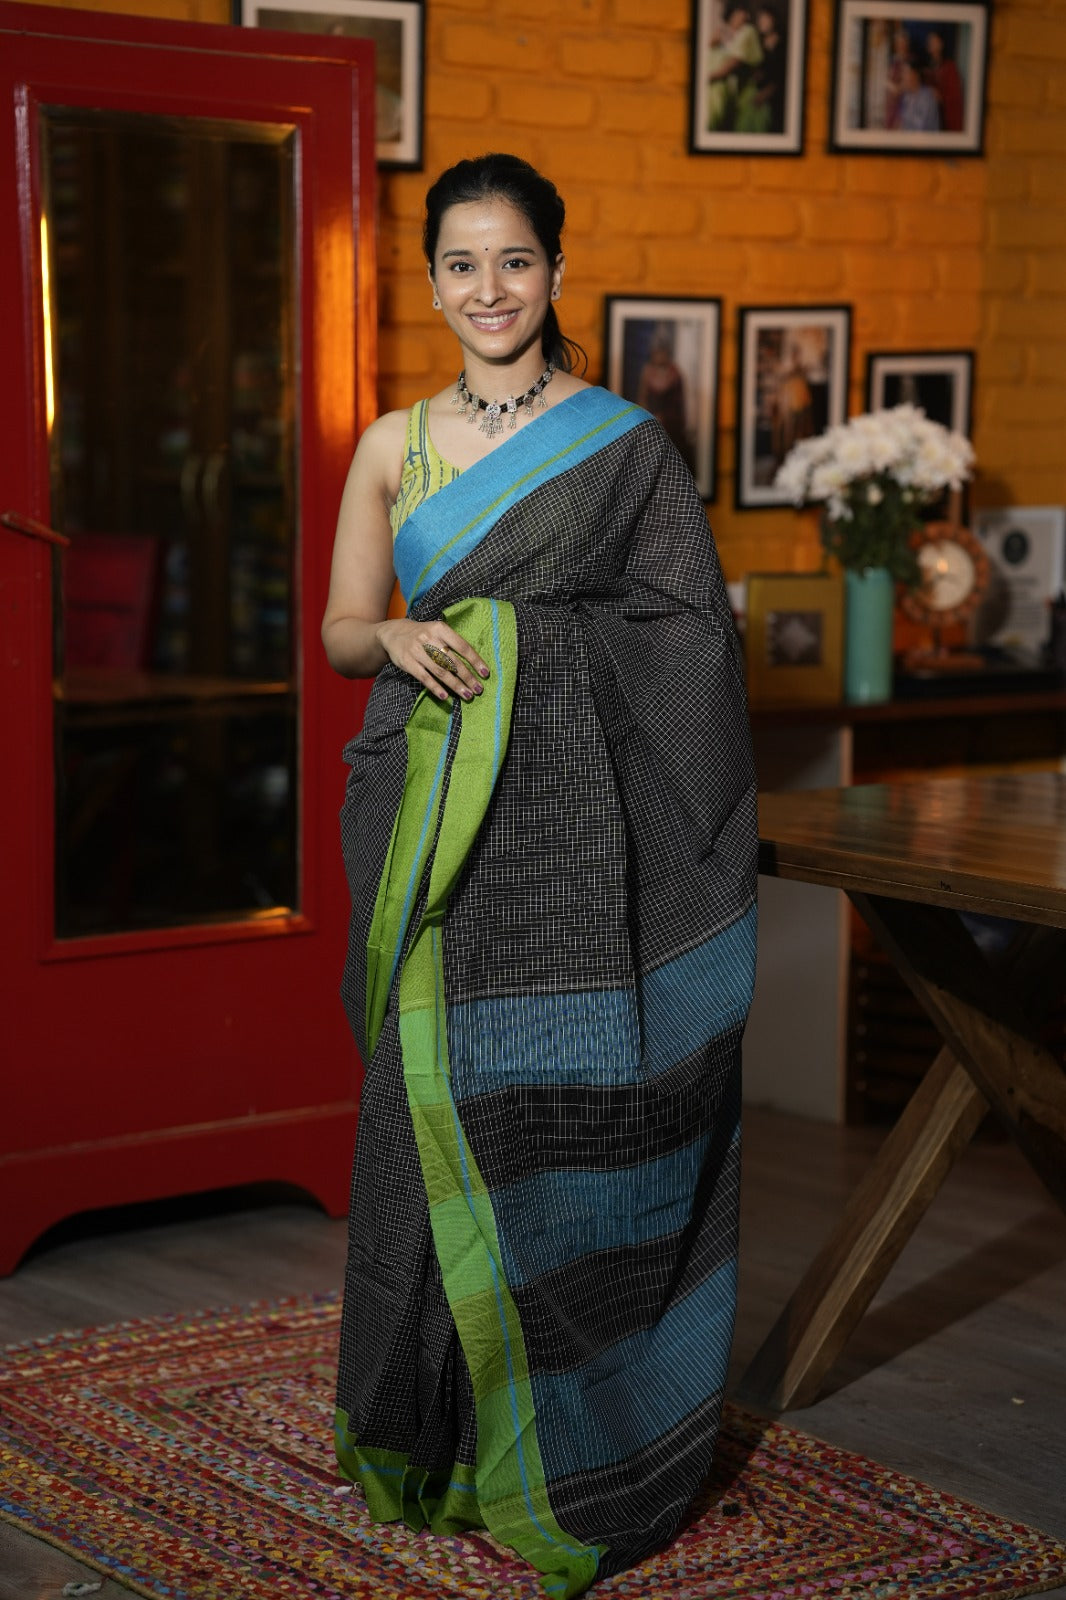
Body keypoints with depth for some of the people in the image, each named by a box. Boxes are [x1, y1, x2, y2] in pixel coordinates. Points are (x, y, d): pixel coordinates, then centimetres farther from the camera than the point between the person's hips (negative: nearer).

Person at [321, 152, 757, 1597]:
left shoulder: (622, 439, 2)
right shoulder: (394, 443, 10)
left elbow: (682, 639, 1)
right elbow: (340, 627, 13)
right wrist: (397, 636, -9)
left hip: (569, 810, -3)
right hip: (425, 809, 3)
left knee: (563, 1094, -2)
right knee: (431, 1095, 4)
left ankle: (567, 1449, 11)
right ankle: (434, 1425, 18)